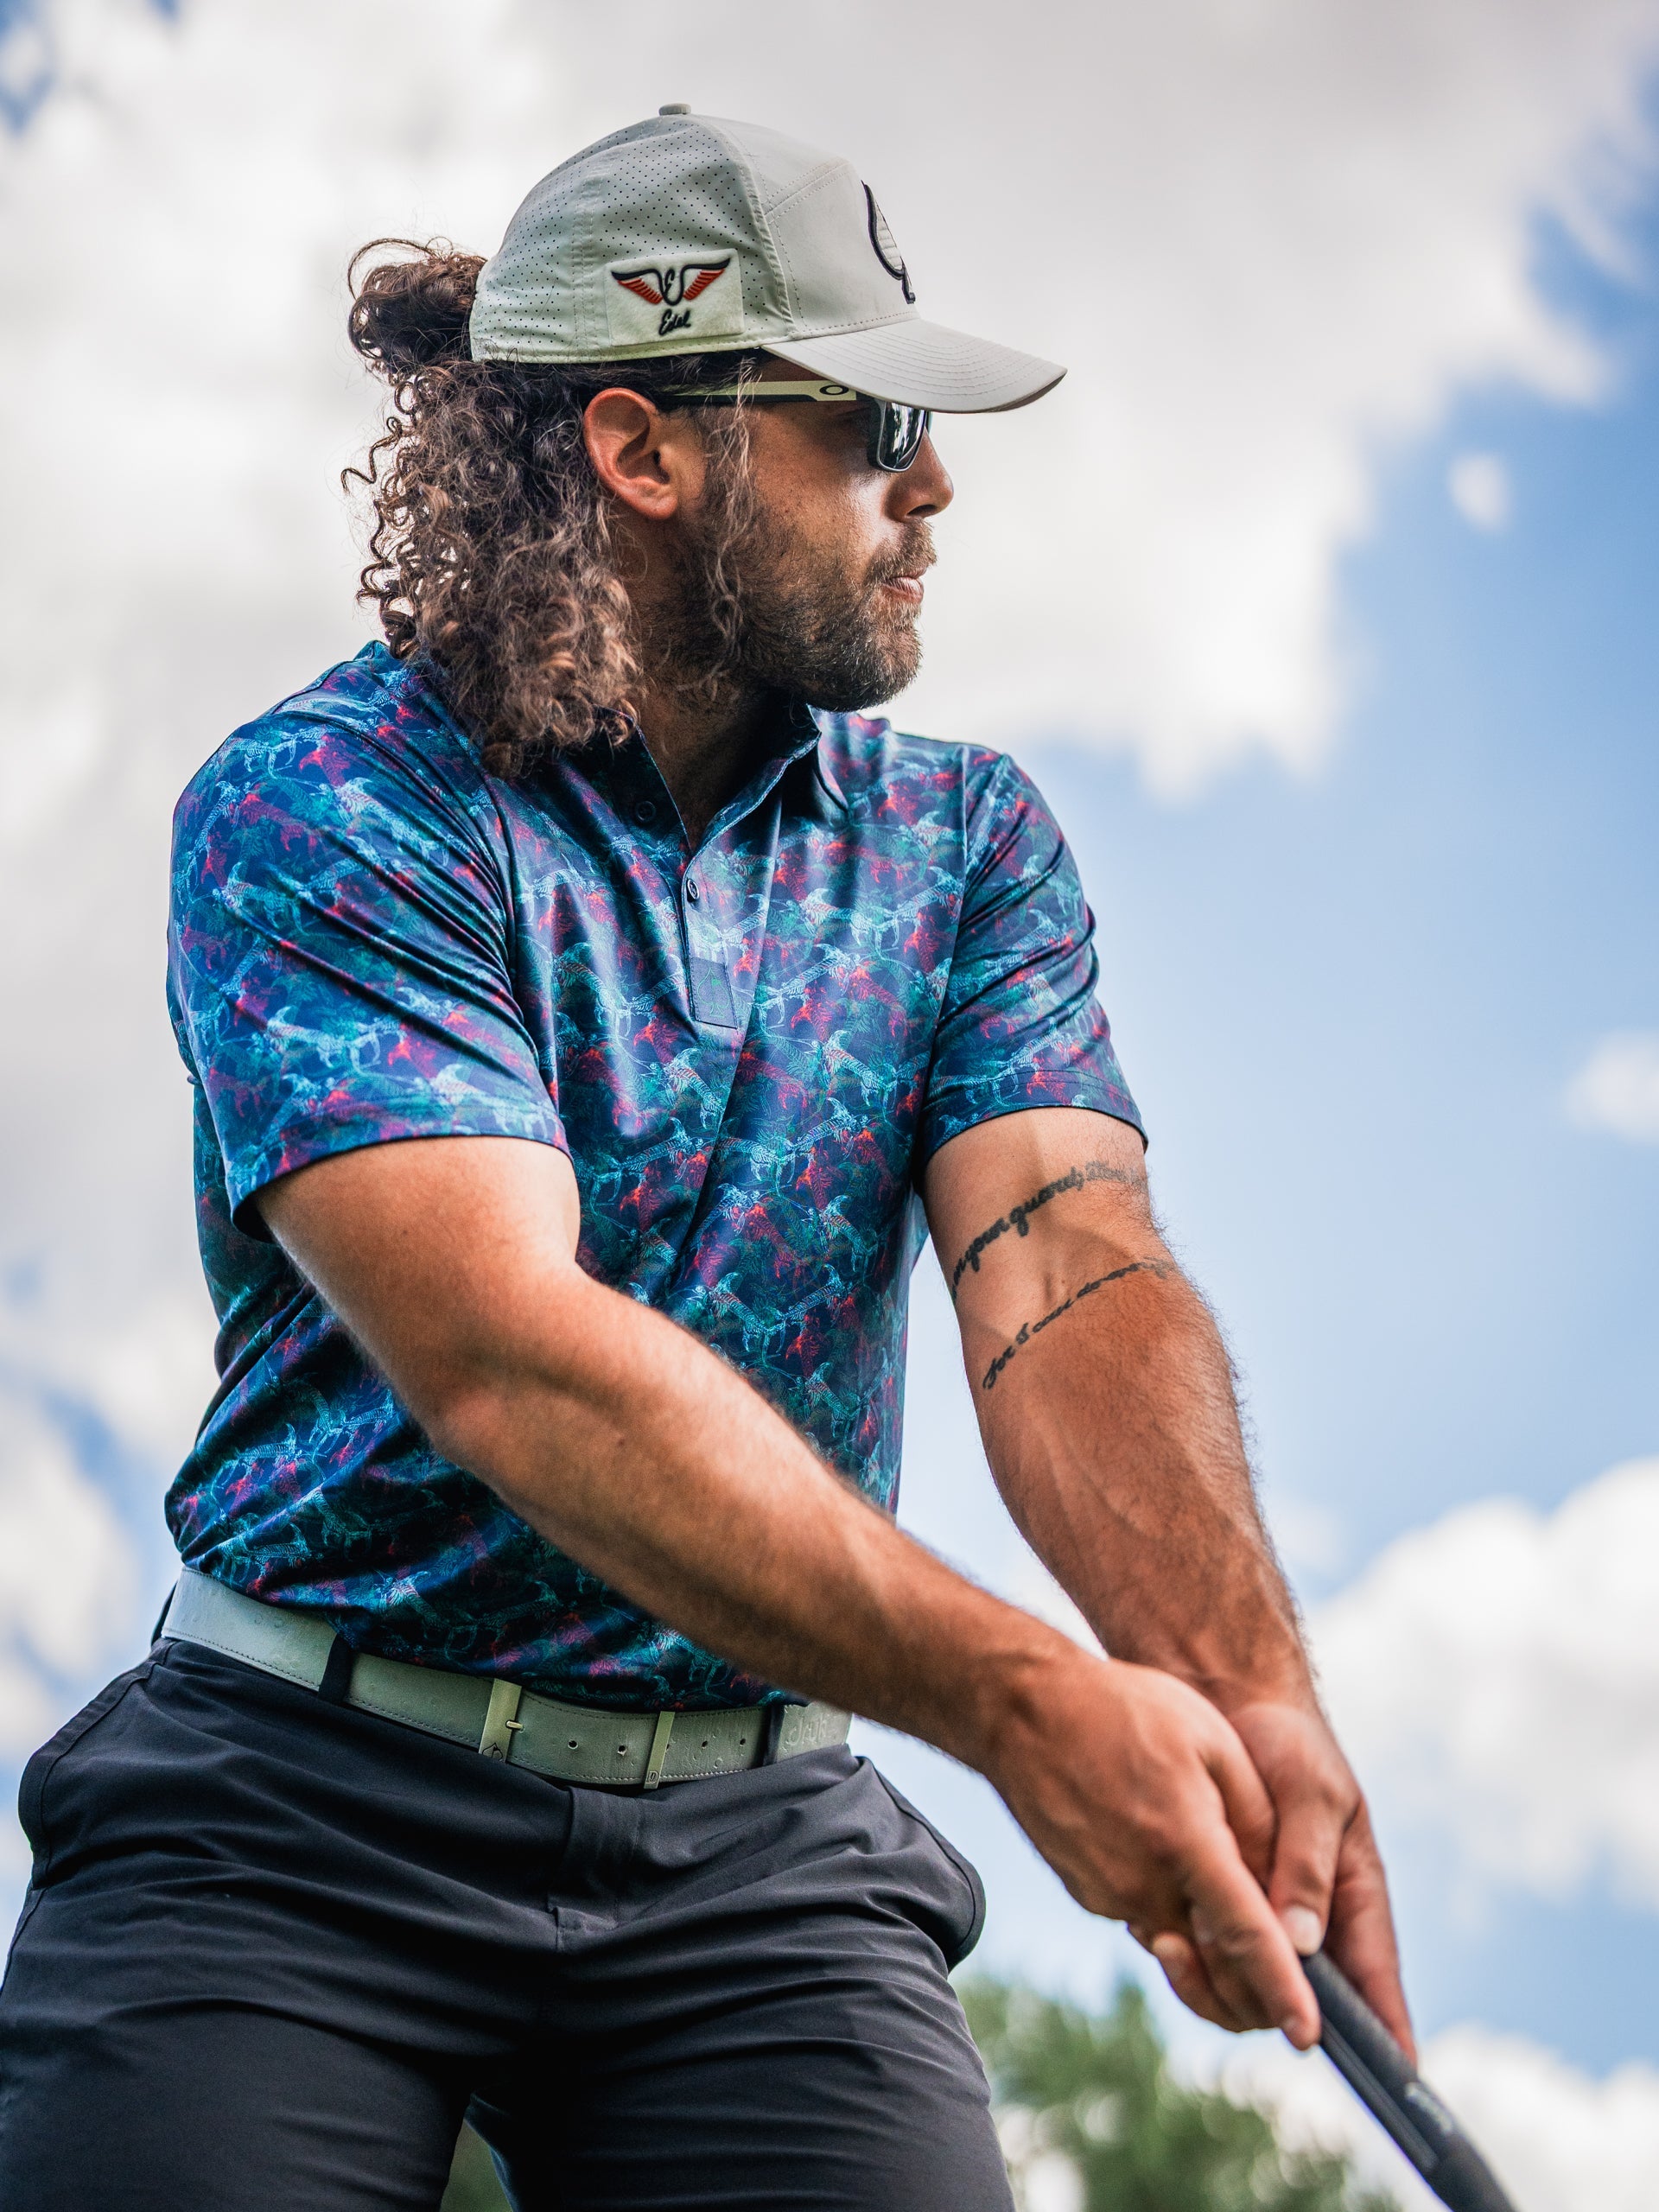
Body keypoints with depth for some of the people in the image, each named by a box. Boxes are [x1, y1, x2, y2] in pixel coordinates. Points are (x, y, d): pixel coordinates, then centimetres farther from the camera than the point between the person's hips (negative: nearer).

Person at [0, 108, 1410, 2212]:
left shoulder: (967, 840, 8)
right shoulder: (320, 808, -9)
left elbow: (1068, 1274, -7)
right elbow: (504, 1355, -21)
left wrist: (1244, 1685, -28)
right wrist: (1024, 1701, -29)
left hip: (759, 1853, 3)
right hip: (296, 1811, -3)